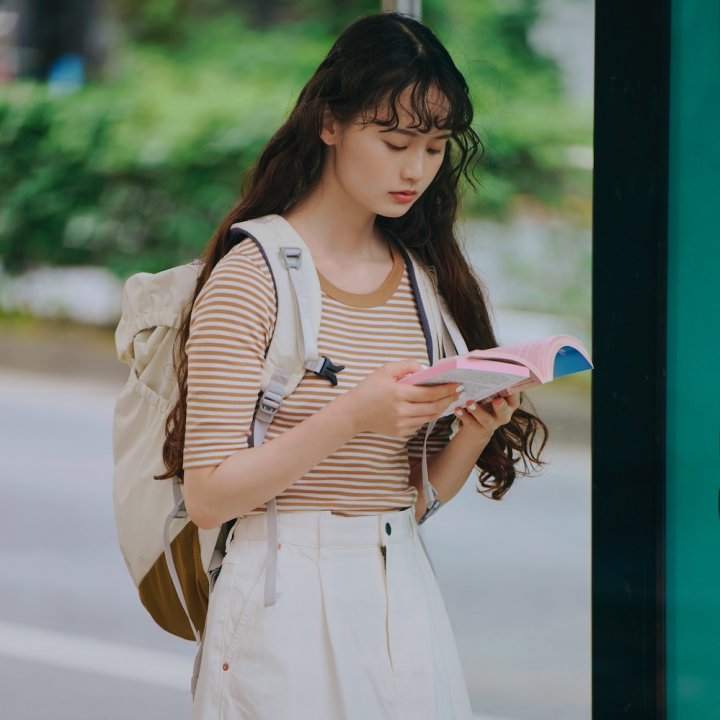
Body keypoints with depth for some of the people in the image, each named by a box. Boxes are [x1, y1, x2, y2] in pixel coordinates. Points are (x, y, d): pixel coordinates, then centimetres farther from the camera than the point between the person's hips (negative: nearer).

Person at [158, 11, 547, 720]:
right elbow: (208, 496, -14)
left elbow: (422, 492, 11)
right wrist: (351, 417, -24)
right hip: (289, 607, -5)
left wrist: (476, 429, -9)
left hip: (404, 597, 5)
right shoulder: (251, 276, -10)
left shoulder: (427, 276, 8)